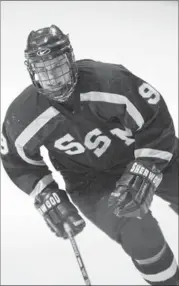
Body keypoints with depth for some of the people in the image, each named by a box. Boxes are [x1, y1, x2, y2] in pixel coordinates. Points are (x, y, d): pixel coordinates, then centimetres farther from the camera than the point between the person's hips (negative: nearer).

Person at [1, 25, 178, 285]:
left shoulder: (110, 82, -32)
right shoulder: (24, 118, -24)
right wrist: (47, 195, -13)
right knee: (141, 239, -20)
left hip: (148, 155, 1)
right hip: (90, 179, -1)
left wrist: (145, 171, -29)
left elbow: (157, 120, -22)